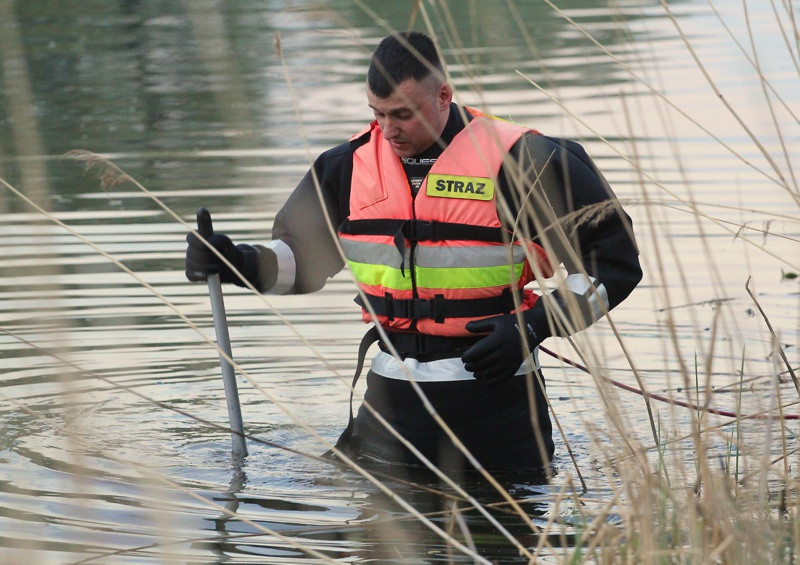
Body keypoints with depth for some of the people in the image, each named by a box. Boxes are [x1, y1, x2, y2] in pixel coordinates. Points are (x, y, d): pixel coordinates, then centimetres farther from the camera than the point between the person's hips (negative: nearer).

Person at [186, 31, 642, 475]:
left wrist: (533, 327, -19)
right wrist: (238, 263, -2)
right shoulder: (352, 165, 5)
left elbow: (614, 263, -8)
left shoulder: (519, 162, -11)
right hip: (395, 391, 4)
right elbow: (303, 255, 18)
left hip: (493, 393, -4)